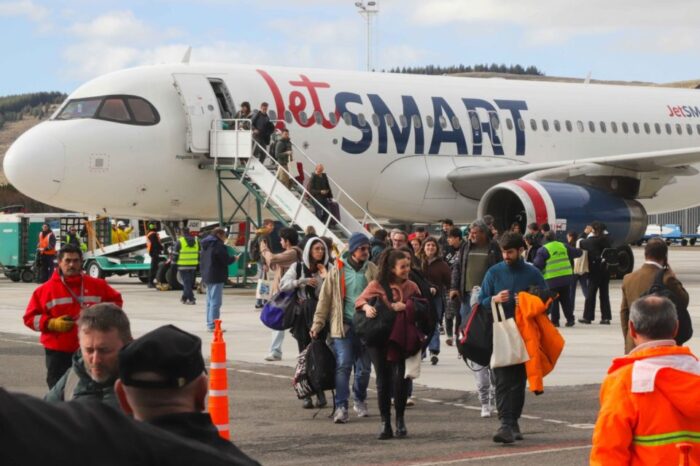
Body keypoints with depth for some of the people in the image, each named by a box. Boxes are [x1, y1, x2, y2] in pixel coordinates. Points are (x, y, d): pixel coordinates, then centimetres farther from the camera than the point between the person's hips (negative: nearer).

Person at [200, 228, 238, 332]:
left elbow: (202, 261, 20)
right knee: (215, 302, -8)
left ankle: (209, 324, 21)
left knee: (210, 301, 16)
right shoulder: (218, 245, -15)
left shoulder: (206, 246, 15)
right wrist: (234, 258, 2)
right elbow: (226, 260, -18)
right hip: (216, 277, -10)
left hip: (207, 276, 10)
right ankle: (212, 325, -11)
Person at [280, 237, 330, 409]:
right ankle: (307, 395, 5)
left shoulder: (327, 269, 5)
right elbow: (283, 285, -2)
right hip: (302, 315, 0)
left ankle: (320, 393, 4)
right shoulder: (298, 267, 5)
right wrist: (302, 281, -12)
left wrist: (326, 277, -14)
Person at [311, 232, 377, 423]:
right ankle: (341, 407, -11)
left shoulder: (372, 270, 5)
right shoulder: (337, 270, 0)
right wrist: (318, 324, 0)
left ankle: (360, 401, 33)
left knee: (364, 367, 11)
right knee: (343, 365, -13)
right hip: (343, 326, -2)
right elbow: (325, 298, 3)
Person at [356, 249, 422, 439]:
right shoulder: (377, 285, 2)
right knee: (383, 380, 3)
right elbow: (360, 300, -3)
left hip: (402, 340, 1)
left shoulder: (411, 287, 10)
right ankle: (385, 423, 11)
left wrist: (405, 307, -10)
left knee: (400, 378, -9)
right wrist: (367, 307, -25)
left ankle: (400, 419, 10)